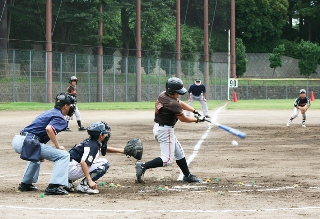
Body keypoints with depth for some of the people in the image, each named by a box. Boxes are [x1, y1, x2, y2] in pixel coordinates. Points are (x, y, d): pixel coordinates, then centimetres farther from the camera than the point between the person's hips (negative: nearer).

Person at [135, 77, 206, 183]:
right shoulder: (172, 104, -24)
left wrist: (194, 111, 10)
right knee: (167, 159, -9)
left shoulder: (163, 95, 4)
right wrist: (197, 120, 5)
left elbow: (180, 103, 16)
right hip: (165, 130, -11)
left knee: (179, 153, 19)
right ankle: (143, 166, -14)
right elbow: (183, 119, -11)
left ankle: (187, 176, 26)